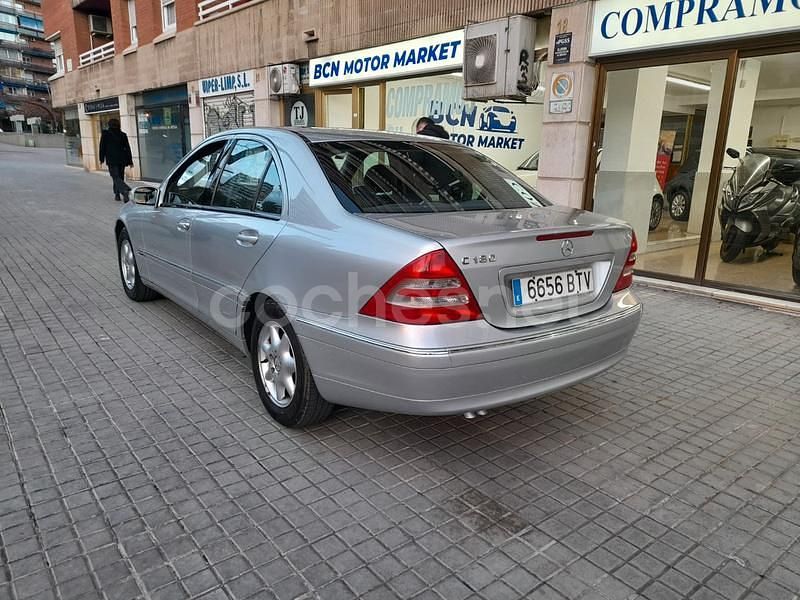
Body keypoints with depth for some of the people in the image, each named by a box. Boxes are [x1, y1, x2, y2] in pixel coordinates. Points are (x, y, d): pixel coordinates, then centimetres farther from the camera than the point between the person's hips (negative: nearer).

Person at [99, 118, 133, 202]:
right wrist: (130, 161, 7)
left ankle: (126, 190, -34)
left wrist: (102, 159, 11)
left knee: (116, 178, -9)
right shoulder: (123, 135, 5)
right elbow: (127, 148, 4)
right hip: (122, 160, 4)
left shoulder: (105, 134, -1)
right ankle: (117, 195, 18)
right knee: (120, 177, 13)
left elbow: (102, 147, 2)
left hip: (111, 160, -4)